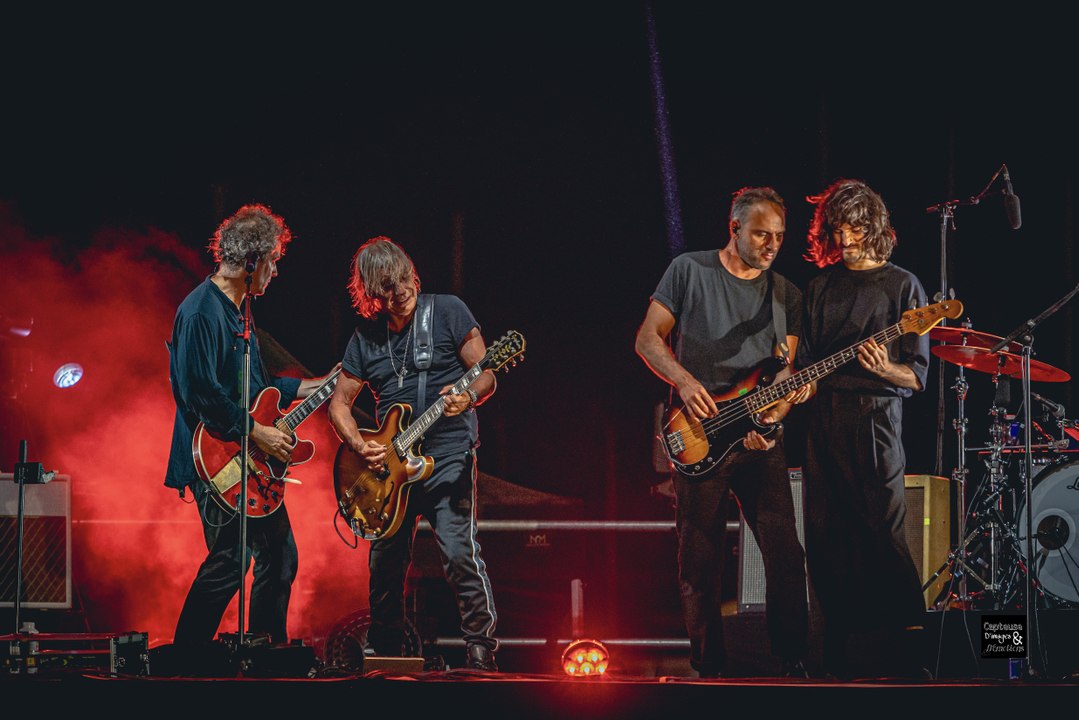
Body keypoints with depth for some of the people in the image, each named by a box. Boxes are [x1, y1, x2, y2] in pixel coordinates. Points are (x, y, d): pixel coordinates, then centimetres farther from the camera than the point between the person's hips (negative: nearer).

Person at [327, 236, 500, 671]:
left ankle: (481, 650, -10)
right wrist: (360, 447, -5)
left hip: (448, 455, -4)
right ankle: (387, 653, 23)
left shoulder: (448, 312, 0)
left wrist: (468, 397, -24)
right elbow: (339, 403, 14)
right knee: (385, 564, 7)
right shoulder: (366, 337, 10)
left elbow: (486, 375, -2)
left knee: (459, 554, -18)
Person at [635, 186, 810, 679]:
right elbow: (647, 338, 1)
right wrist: (684, 381, -15)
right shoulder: (689, 270, 2)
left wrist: (773, 414, -12)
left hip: (760, 439, 2)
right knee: (700, 562, 1)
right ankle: (709, 669, 11)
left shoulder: (785, 294, 11)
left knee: (785, 554, -9)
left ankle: (794, 664, -3)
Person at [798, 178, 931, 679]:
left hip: (873, 417, -5)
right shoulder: (821, 286, 18)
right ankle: (844, 655, 9)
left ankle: (904, 653, -10)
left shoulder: (901, 286, 3)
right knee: (826, 539, 3)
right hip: (821, 417, 5)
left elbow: (917, 375, 0)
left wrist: (885, 370, -21)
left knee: (883, 536, -13)